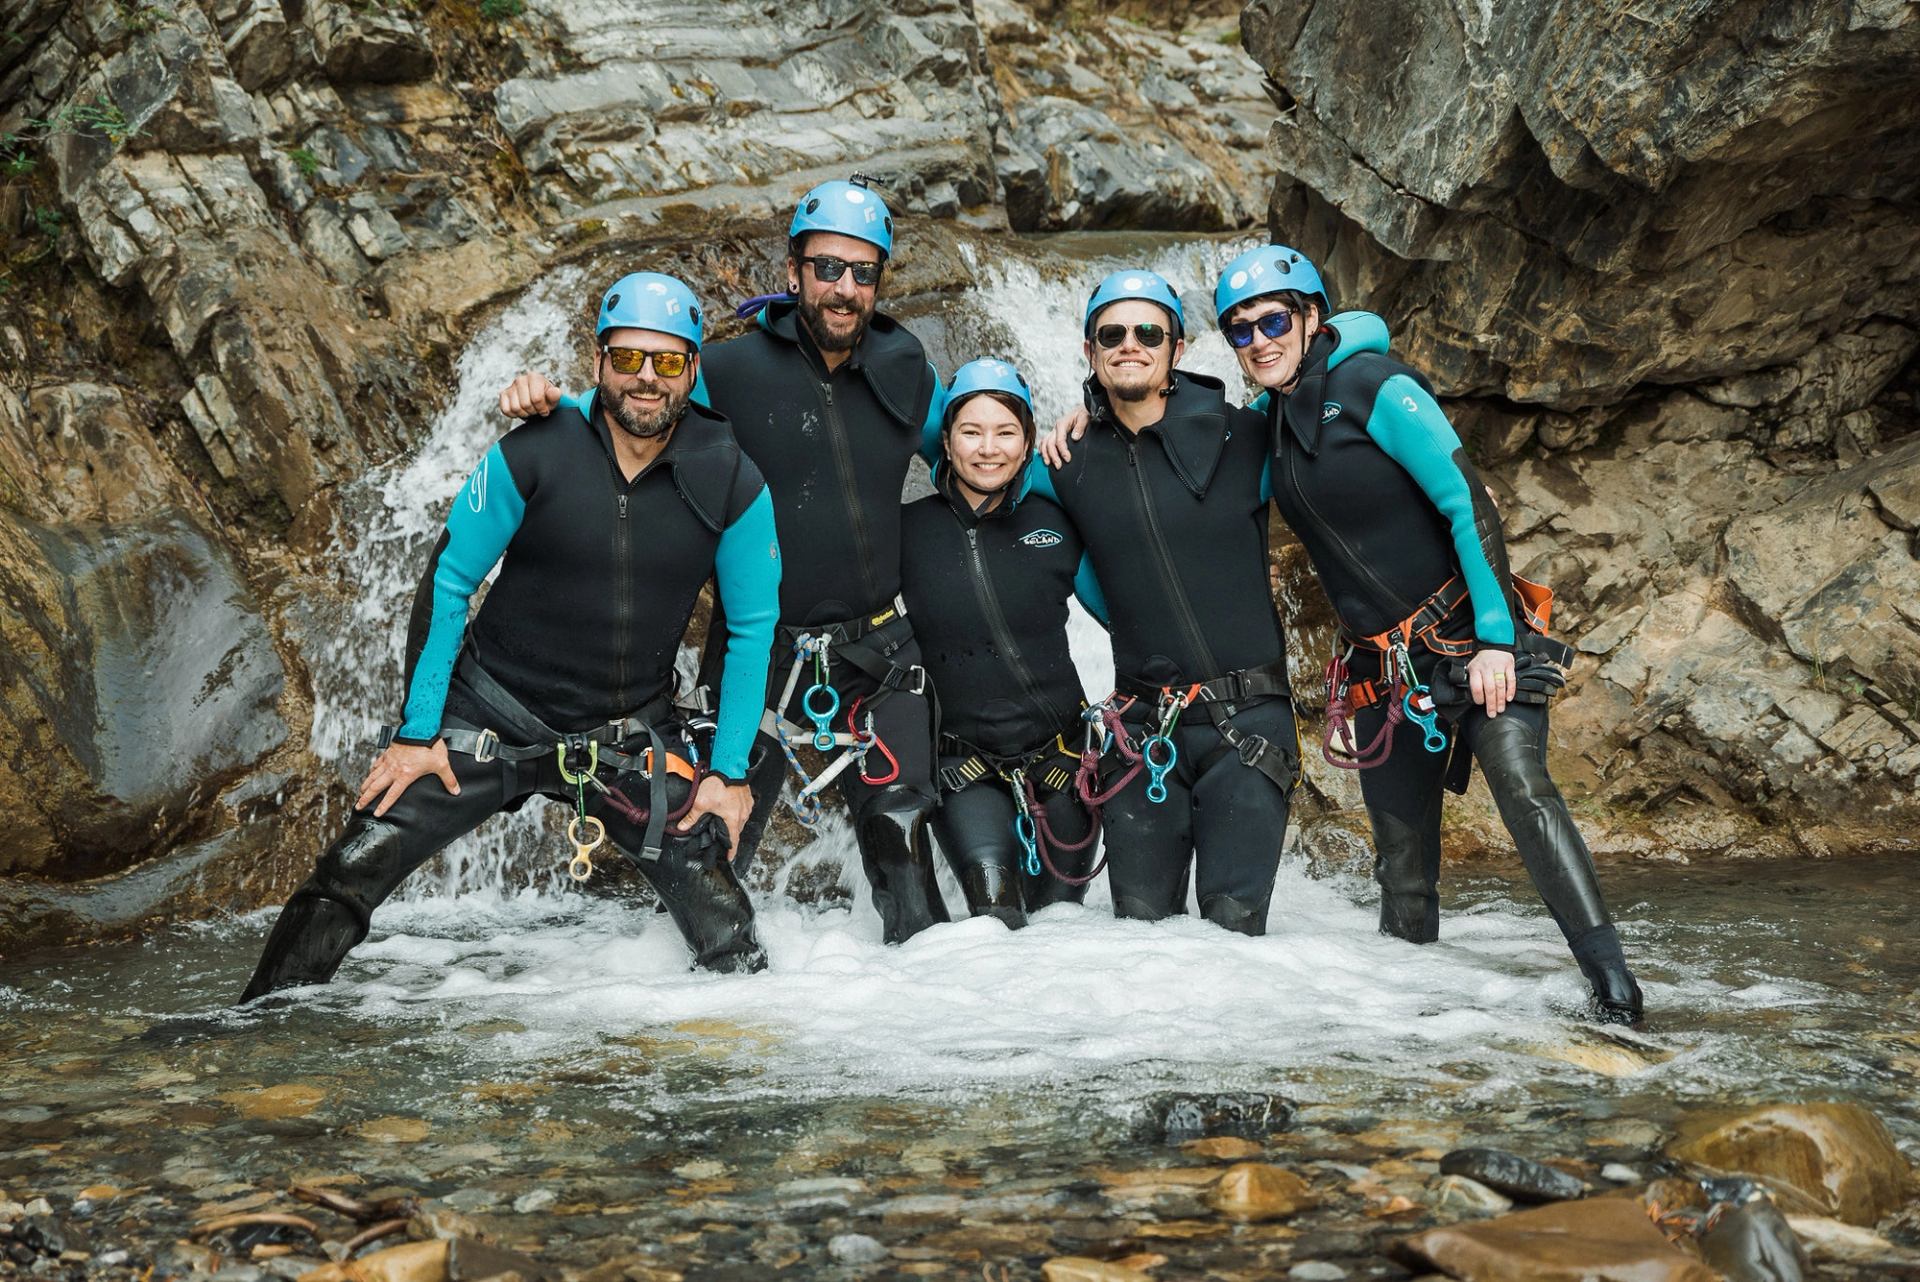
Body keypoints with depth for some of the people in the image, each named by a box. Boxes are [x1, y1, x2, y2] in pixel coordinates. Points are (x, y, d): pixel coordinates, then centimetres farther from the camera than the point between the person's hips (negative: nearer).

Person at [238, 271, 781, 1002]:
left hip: (633, 737, 1)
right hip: (492, 713, -1)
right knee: (349, 877, -6)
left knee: (724, 927, -9)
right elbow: (447, 583, -5)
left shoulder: (732, 482, -9)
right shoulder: (533, 454, -14)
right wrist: (417, 732, -7)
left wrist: (730, 770, -2)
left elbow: (753, 627, 1)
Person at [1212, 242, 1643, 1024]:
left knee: (1520, 785, -26)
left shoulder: (1373, 388, -11)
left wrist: (1494, 637, -21)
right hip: (1382, 666, 6)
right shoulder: (1267, 417, 8)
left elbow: (1468, 503, -15)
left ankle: (1609, 978, -30)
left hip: (1467, 635, -6)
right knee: (1402, 859, 7)